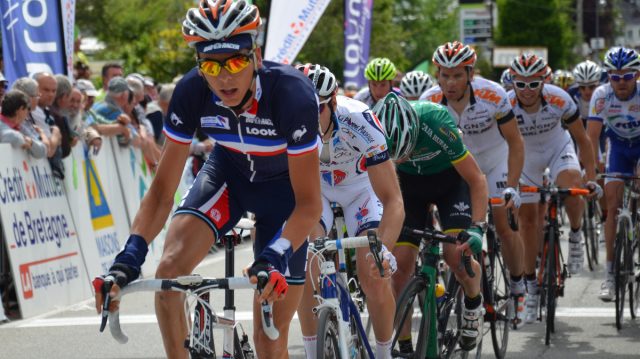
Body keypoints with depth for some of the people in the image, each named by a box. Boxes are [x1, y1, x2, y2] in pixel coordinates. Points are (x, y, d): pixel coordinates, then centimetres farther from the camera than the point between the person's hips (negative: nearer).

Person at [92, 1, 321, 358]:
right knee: (169, 270, -25)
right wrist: (129, 258, -36)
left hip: (284, 185, -3)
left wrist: (275, 258, -50)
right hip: (229, 172, 3)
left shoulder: (291, 92, -35)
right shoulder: (192, 91, -26)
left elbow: (309, 203, -33)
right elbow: (162, 191, -21)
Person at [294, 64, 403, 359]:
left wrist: (383, 249, -55)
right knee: (305, 267, -21)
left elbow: (392, 201, -38)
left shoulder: (358, 120, -38)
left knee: (374, 276, -17)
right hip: (313, 188, 1)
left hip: (361, 187, -1)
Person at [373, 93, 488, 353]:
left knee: (457, 254, -23)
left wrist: (477, 228, -37)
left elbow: (476, 179, -28)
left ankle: (474, 304, 9)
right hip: (410, 183, 3)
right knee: (400, 264, -10)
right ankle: (404, 347, 2)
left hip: (450, 178, -3)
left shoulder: (437, 124, -37)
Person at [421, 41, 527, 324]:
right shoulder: (430, 101, -25)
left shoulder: (493, 96, -29)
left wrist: (511, 187, -29)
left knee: (504, 226, -8)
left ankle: (518, 287, 11)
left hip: (494, 160, -2)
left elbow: (515, 142, -21)